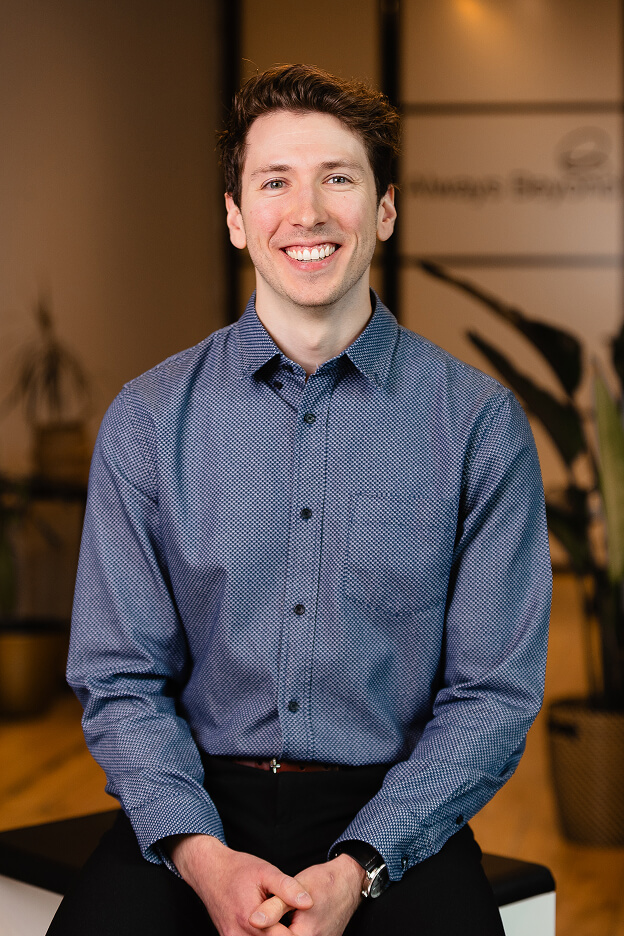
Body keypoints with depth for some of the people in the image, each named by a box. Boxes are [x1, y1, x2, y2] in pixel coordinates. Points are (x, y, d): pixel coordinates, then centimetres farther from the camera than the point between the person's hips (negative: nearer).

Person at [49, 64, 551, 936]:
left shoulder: (481, 422, 0)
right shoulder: (148, 420, 3)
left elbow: (493, 694, -1)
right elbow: (119, 680, 2)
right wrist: (201, 854, -14)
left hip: (392, 810, 0)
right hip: (198, 805, 1)